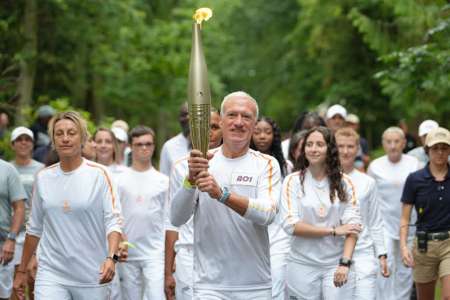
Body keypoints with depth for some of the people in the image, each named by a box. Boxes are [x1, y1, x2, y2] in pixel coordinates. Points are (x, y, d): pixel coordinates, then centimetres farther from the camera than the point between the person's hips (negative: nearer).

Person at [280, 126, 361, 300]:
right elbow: (290, 225, -8)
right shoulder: (293, 181, 1)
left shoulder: (344, 183, 4)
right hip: (303, 266, 0)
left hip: (336, 265, 1)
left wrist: (345, 263, -15)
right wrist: (333, 231, -9)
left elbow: (353, 224, -2)